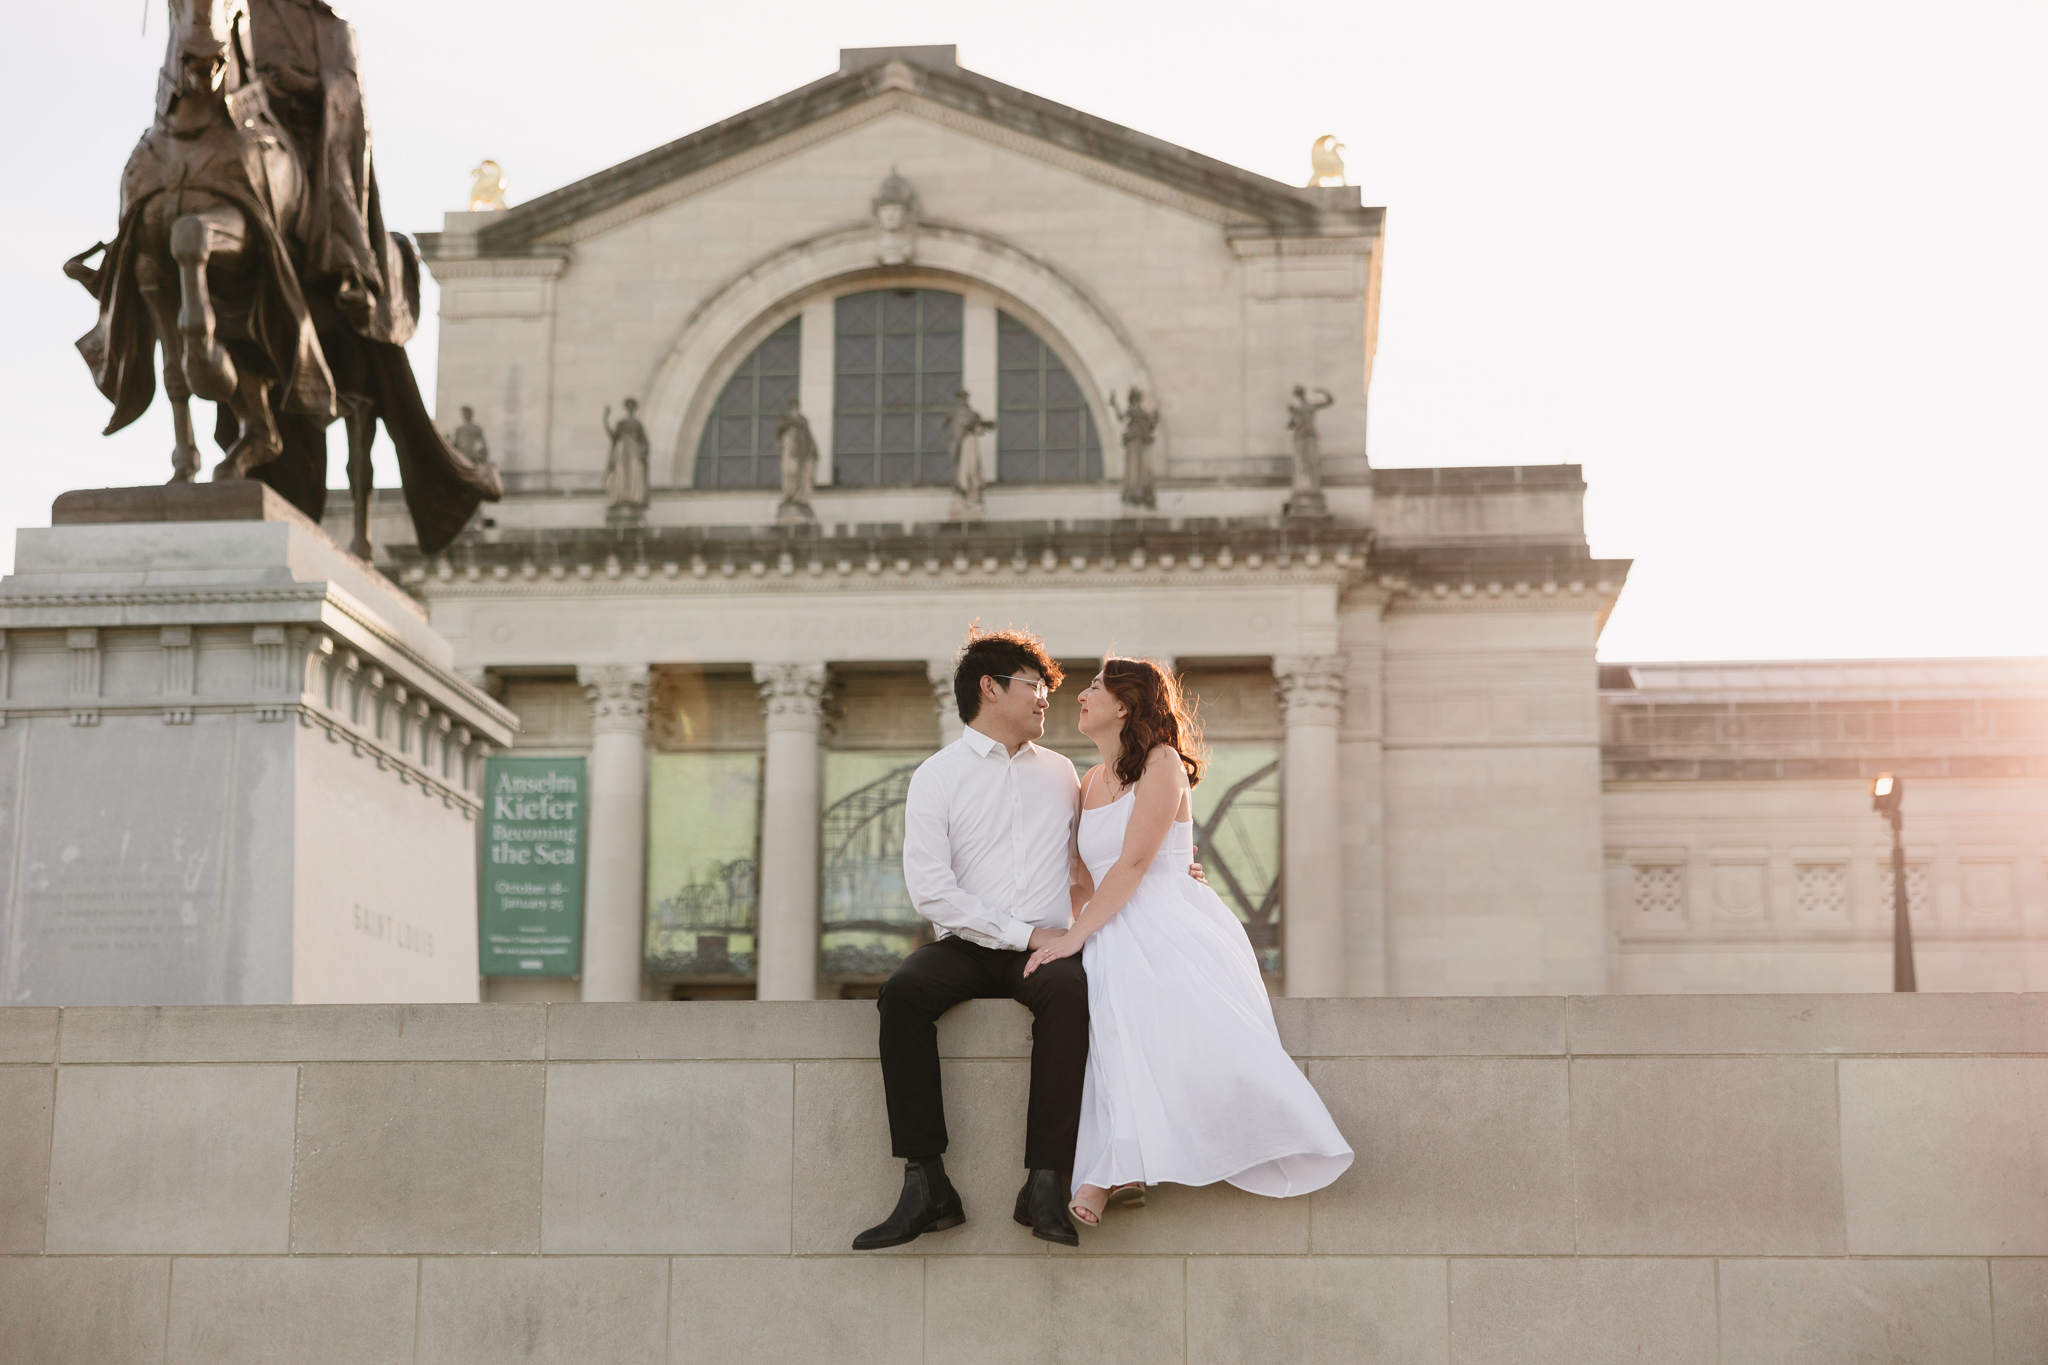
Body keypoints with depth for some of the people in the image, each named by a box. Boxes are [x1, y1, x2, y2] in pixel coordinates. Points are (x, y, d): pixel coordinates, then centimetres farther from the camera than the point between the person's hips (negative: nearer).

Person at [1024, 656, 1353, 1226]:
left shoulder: (1162, 763, -1)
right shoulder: (1089, 783, 22)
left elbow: (1133, 864, -11)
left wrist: (1076, 936, -17)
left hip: (1171, 922, -5)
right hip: (1114, 936, 6)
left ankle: (1110, 1171, -39)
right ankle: (1121, 1169, -38)